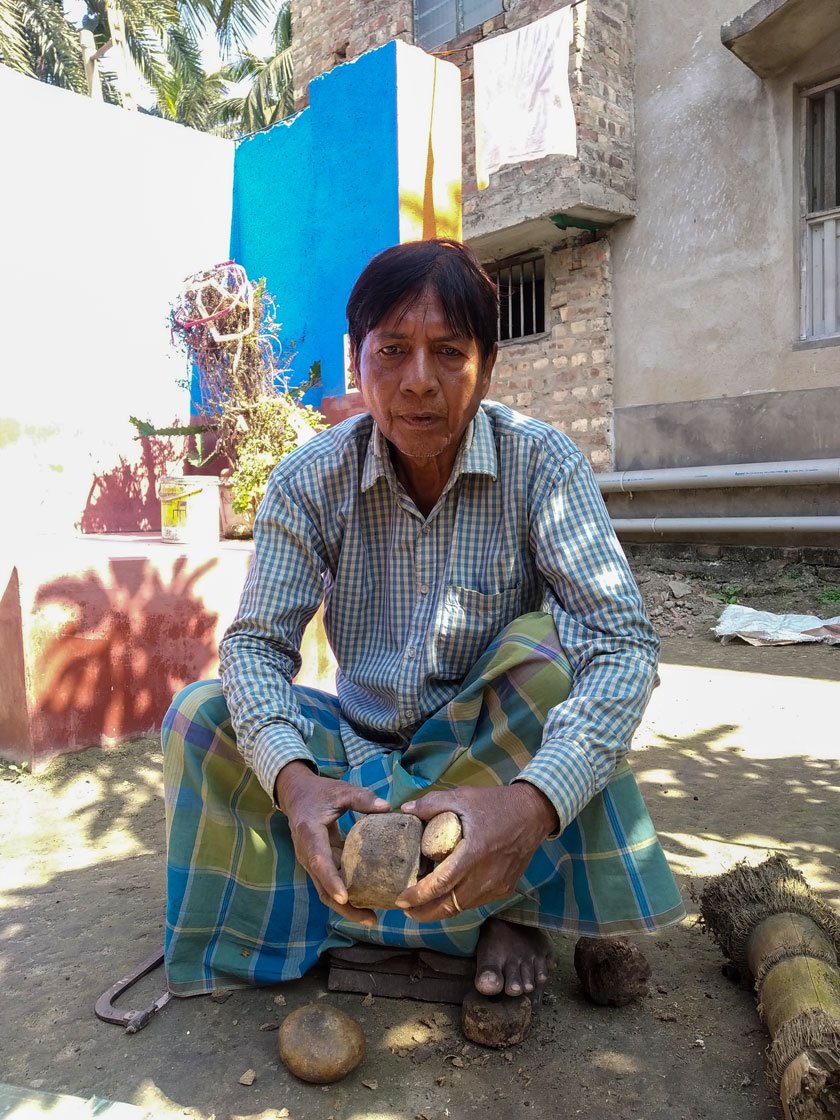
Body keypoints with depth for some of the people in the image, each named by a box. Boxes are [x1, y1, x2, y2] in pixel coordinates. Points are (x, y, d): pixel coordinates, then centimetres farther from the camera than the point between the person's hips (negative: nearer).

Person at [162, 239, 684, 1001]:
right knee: (199, 714, -18)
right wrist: (293, 778, -38)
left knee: (548, 652, -31)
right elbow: (256, 644, -16)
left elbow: (623, 640, -27)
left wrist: (534, 800, -45)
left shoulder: (541, 463, -19)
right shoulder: (311, 481, -13)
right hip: (360, 749, 2)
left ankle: (513, 901, -9)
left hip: (490, 749, -1)